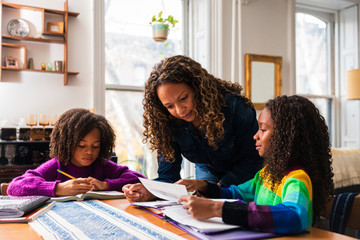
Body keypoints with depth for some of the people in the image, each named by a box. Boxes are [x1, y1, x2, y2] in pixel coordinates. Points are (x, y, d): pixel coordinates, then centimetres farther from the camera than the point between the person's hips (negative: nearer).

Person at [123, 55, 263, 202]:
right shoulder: (169, 123, -16)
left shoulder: (232, 106, -26)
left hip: (246, 178, -2)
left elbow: (254, 158, -18)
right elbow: (167, 176, -14)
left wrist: (219, 187, -29)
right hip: (208, 173, 2)